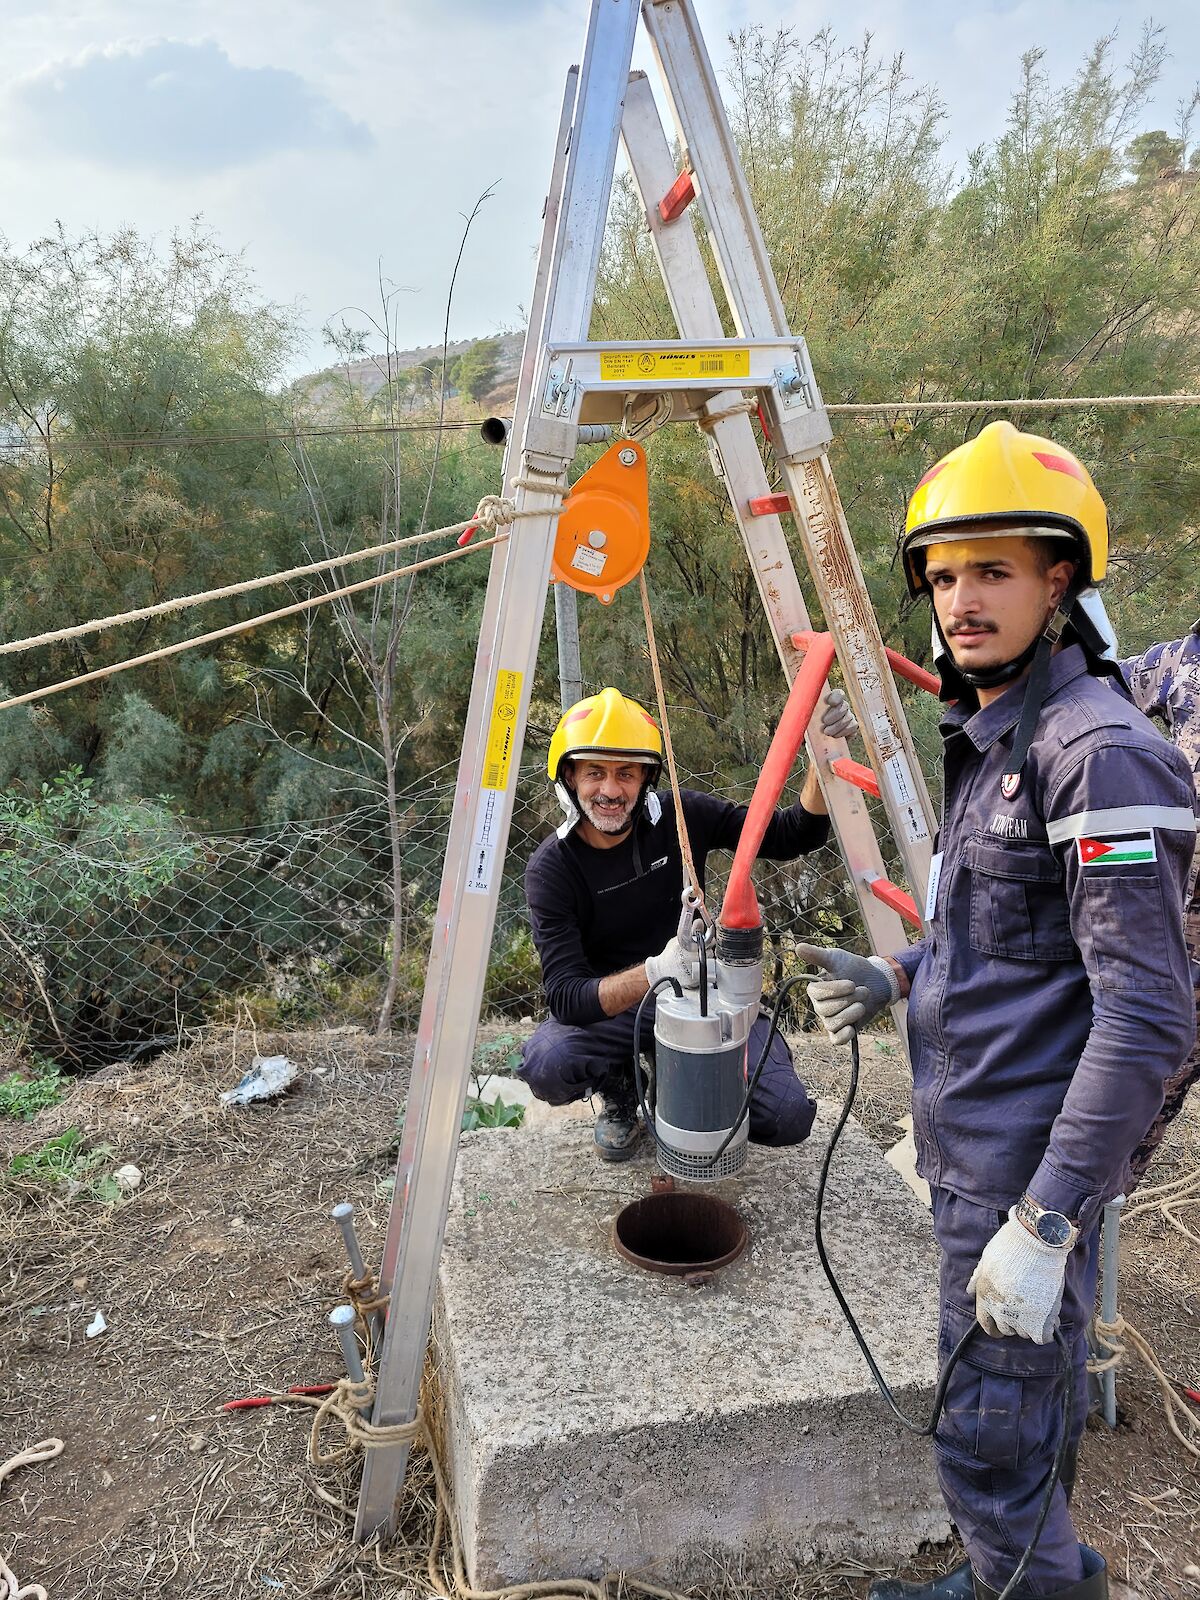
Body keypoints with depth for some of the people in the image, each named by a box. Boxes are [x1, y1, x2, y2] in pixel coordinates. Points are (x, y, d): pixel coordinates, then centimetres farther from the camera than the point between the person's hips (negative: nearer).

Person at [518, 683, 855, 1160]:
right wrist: (653, 973, -42)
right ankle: (619, 1092, 4)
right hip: (610, 1007, -1)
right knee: (546, 1065, -33)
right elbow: (566, 996, -24)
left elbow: (795, 835, -7)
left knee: (788, 1117, -20)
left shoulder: (683, 816, -11)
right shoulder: (550, 868, -16)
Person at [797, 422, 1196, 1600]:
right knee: (1024, 1404, 25)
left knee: (987, 1437, 4)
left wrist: (1044, 1222, -25)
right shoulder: (991, 736, 8)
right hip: (973, 1145, 9)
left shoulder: (1099, 752, -21)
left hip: (1032, 1165, -9)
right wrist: (895, 976, 4)